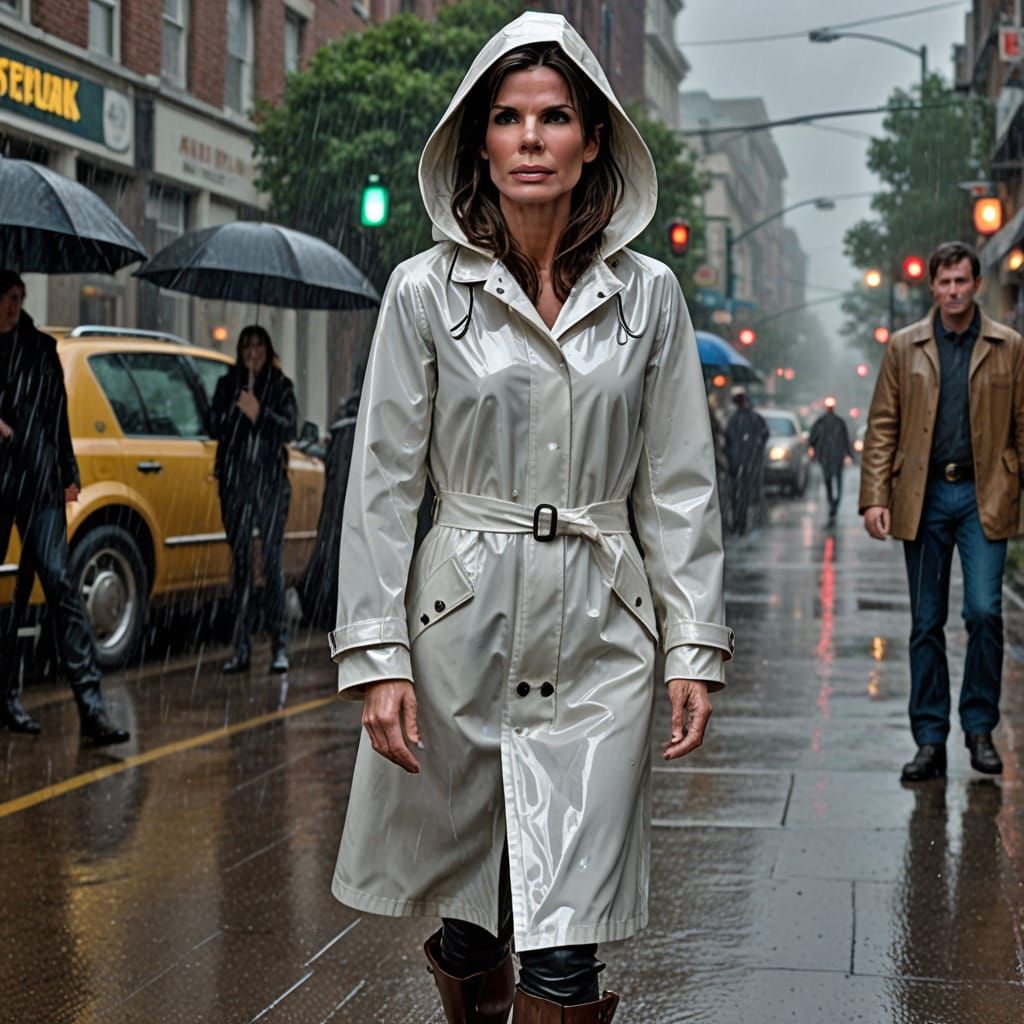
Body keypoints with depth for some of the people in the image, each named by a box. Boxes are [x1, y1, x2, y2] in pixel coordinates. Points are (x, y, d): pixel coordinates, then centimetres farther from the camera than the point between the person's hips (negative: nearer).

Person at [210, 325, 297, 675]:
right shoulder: (227, 385, 13)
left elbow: (288, 430, -1)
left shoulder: (281, 386, 8)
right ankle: (241, 649, 5)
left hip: (271, 479, -2)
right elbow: (215, 428, 3)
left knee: (272, 560, -8)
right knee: (240, 560, 2)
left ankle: (280, 646, -6)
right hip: (235, 480, 2)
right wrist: (237, 409, -13)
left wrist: (260, 414, -15)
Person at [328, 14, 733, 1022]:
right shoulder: (426, 288, 0)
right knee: (466, 907, 12)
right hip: (462, 616, 0)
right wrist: (375, 652, -6)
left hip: (600, 633, 0)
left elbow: (680, 486, 7)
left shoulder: (648, 294, 4)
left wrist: (694, 646, 1)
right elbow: (382, 484, 0)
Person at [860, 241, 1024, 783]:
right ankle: (930, 742, 12)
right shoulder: (904, 347, 7)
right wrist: (874, 497, -3)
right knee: (926, 623, 5)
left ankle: (980, 728, 7)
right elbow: (882, 425, 5)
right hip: (923, 497, 1)